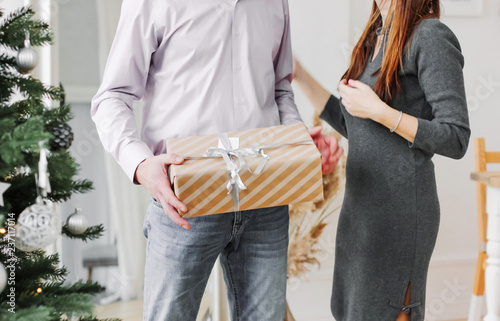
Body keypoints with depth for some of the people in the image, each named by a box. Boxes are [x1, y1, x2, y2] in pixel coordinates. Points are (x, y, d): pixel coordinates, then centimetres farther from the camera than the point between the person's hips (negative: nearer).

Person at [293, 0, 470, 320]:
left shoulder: (431, 36, -13)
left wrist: (378, 111, -21)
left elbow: (456, 140, -17)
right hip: (361, 207, 9)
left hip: (399, 212, -8)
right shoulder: (376, 37, 12)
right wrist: (298, 74, 14)